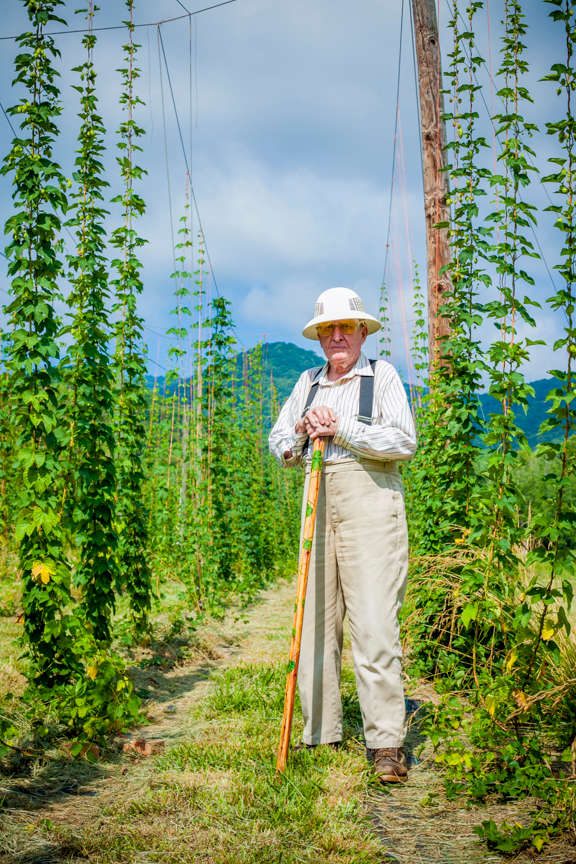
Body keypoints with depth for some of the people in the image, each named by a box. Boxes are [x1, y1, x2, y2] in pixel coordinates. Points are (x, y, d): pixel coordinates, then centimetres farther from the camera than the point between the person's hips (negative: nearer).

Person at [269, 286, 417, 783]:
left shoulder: (382, 374, 6)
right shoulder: (308, 383, 20)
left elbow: (404, 441, -6)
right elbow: (278, 446, 19)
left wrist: (341, 429, -10)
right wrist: (303, 430, -2)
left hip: (371, 501, -5)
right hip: (319, 503, 5)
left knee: (374, 621, -11)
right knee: (316, 621, 3)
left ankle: (387, 742, -7)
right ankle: (321, 736, 11)